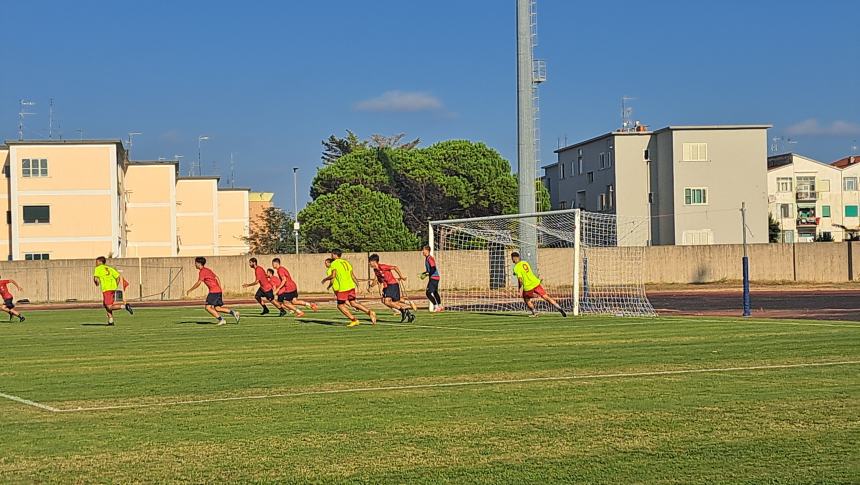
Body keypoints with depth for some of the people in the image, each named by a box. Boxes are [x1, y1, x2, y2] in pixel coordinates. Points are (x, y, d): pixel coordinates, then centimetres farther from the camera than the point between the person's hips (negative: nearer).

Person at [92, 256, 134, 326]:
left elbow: (95, 278, -10)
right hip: (113, 288, 8)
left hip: (106, 289, -7)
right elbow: (118, 277, 16)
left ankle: (125, 306, -25)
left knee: (109, 307, -9)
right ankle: (110, 321, 12)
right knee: (105, 304, 19)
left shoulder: (98, 268, 5)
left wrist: (97, 283, 11)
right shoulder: (109, 268, 23)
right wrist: (115, 287, 20)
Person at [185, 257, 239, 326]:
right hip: (218, 291, 9)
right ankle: (233, 313, 5)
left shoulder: (202, 272, -9)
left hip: (213, 291, -9)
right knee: (217, 308, 11)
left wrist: (190, 290, -6)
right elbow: (217, 278, 19)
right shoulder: (207, 270, 19)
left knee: (208, 307, -7)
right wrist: (221, 290, 18)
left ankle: (221, 320, -9)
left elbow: (198, 283, -15)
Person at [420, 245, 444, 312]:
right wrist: (424, 273, 11)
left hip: (434, 277, -11)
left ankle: (436, 307, -8)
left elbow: (433, 269, -23)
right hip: (435, 277, 11)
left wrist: (427, 275, -20)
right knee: (435, 292, 22)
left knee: (428, 293, -12)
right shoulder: (426, 258, 13)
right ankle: (440, 306, 33)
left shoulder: (430, 258, -17)